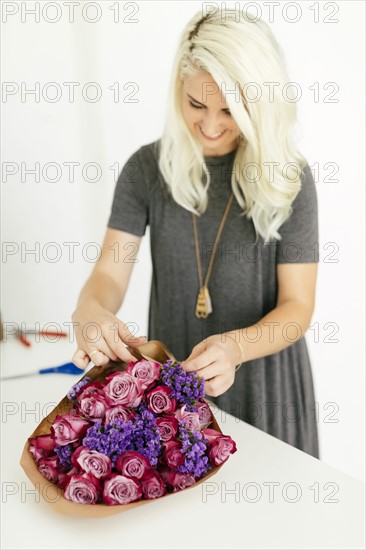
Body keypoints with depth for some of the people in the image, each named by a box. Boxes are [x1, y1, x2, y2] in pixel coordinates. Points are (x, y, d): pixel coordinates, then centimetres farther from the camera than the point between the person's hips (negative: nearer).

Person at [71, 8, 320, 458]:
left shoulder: (288, 178, -13)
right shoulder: (147, 167, -7)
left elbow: (297, 306, -12)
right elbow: (110, 272, -9)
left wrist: (235, 346, -32)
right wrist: (89, 310, -33)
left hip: (262, 382, -1)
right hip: (171, 375, 2)